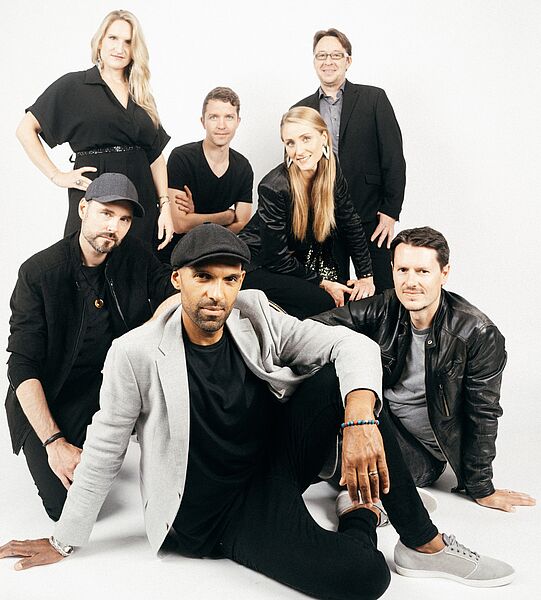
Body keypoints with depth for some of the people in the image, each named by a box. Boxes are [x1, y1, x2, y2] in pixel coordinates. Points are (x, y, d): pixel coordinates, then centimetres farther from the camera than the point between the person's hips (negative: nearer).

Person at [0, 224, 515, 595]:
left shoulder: (254, 320, -7)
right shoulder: (136, 354, -17)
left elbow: (353, 345, -14)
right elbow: (104, 449, -8)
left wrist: (360, 420, -33)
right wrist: (64, 541, 1)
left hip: (276, 465, 5)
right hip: (216, 519, -4)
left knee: (340, 375, -22)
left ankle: (424, 543, -10)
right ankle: (359, 515, 11)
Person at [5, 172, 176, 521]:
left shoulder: (135, 257, -4)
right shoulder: (39, 272, -16)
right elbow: (22, 367, -18)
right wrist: (54, 442, -26)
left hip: (114, 379, 4)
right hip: (49, 396, -3)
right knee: (70, 504, -21)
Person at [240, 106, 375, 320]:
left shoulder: (330, 168, -10)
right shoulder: (274, 188, -27)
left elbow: (350, 223, 1)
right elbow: (276, 259, -21)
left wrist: (366, 276, -2)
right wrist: (322, 283, -14)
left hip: (299, 258, 7)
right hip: (257, 267, -7)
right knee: (323, 302, -24)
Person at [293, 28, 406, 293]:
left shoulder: (373, 99, 3)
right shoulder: (300, 110, 10)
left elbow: (393, 158, -1)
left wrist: (390, 211, -7)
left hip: (370, 219, -2)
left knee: (381, 295, 1)